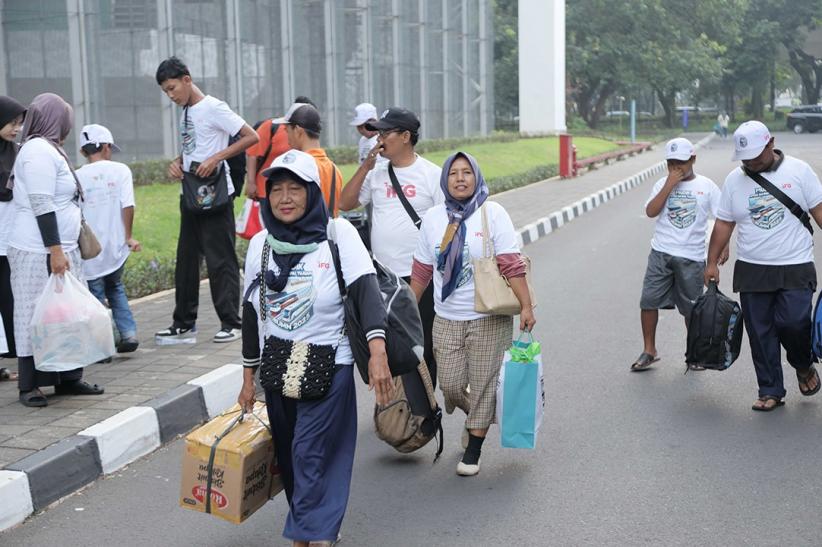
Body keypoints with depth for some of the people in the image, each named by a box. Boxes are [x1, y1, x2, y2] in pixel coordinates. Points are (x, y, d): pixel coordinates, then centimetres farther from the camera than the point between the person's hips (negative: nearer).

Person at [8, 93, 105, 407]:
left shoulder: (48, 149, 17)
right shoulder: (39, 151, -13)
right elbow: (42, 205, -19)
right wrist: (55, 251, -22)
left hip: (60, 250, 10)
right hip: (40, 253, -10)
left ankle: (67, 378, 16)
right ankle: (29, 386, 5)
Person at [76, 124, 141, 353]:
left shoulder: (78, 176, -2)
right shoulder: (120, 170, -2)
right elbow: (128, 206, -9)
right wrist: (129, 237, 0)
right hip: (115, 245, 2)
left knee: (96, 295, 10)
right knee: (115, 288, 23)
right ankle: (128, 332, 9)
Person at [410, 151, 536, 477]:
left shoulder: (492, 213, -6)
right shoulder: (433, 218, 5)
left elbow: (511, 265, -11)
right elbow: (422, 270, 12)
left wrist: (526, 306, -18)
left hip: (488, 318, -3)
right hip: (447, 320, 3)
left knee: (483, 384, 3)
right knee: (450, 385, 4)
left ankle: (473, 450, 18)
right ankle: (476, 418, 36)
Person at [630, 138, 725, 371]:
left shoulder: (707, 186, 2)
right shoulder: (663, 184, 5)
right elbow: (650, 212, -9)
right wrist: (670, 184, -12)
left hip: (692, 257, -1)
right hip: (661, 253, 1)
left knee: (691, 308, 7)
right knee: (649, 300, -3)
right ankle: (649, 351, 10)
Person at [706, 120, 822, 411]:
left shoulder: (798, 170, -1)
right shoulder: (734, 180, 5)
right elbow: (723, 224, 9)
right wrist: (712, 262, 6)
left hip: (795, 269, -2)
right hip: (751, 270, 3)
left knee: (793, 323, -14)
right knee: (760, 333, 3)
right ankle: (771, 391, 16)